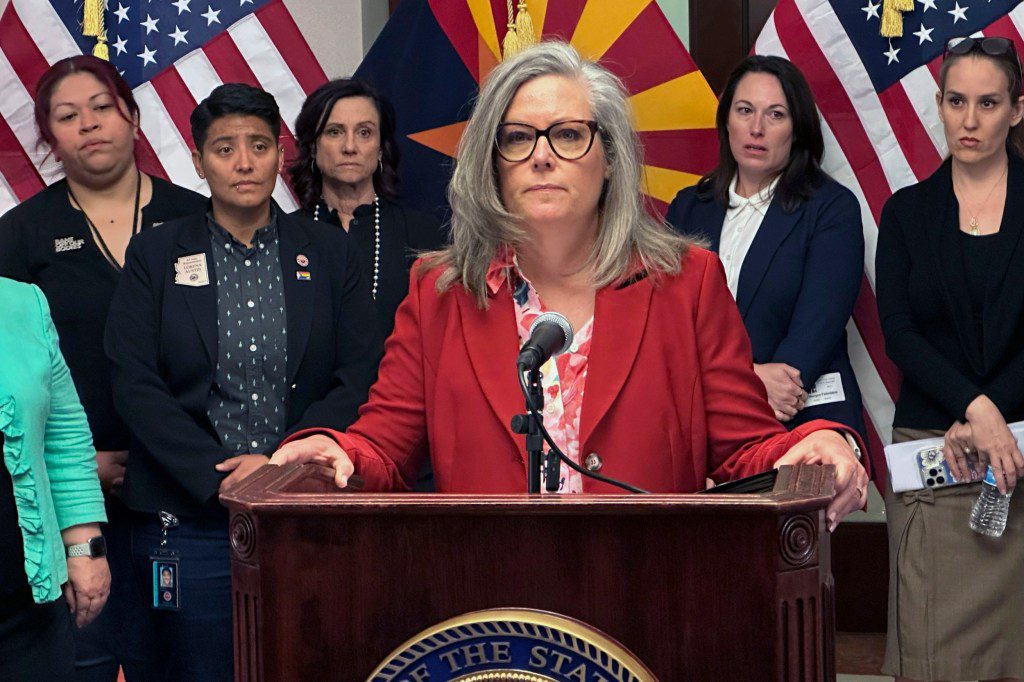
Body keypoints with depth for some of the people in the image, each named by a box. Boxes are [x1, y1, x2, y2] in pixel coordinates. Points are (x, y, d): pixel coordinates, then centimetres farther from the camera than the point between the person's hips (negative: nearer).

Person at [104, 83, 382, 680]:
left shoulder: (331, 253, 8)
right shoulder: (156, 257, 6)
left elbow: (360, 378, 1)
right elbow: (135, 387, -2)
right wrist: (219, 479, -12)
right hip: (190, 516, 0)